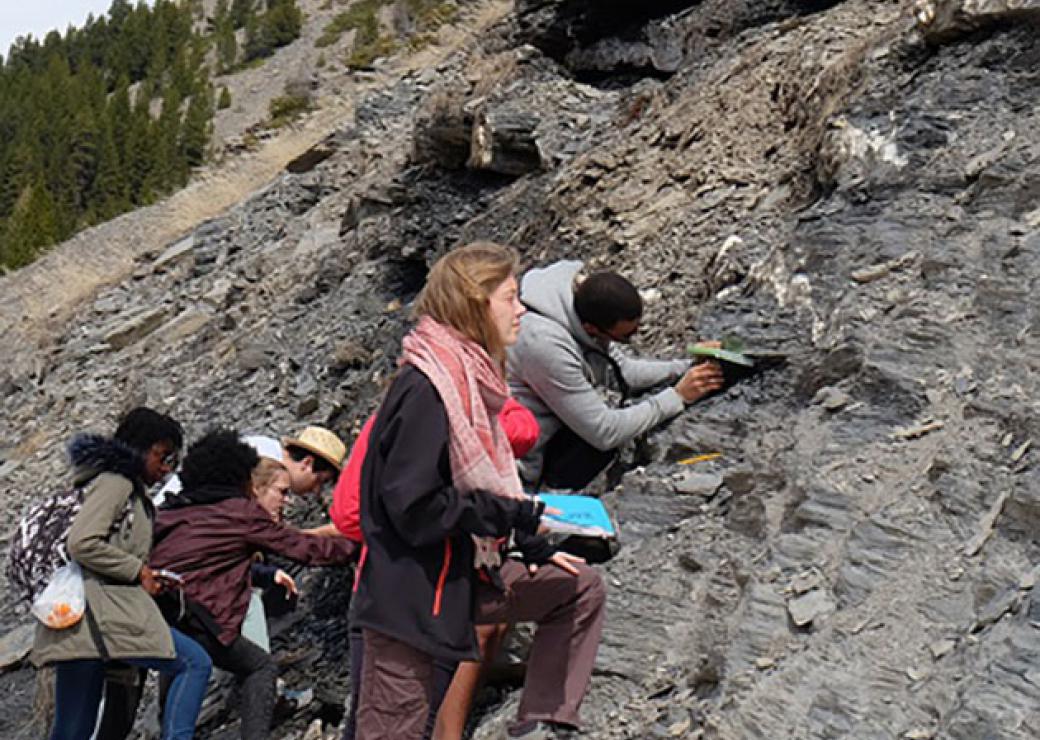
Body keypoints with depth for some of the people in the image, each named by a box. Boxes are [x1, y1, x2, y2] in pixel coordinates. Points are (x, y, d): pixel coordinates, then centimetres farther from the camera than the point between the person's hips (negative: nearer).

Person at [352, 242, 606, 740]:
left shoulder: (471, 377, 8)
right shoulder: (424, 388, -21)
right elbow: (413, 506, -25)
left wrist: (534, 550, 14)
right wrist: (514, 515, -18)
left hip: (465, 576, 9)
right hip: (409, 591, -9)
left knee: (581, 590, 13)